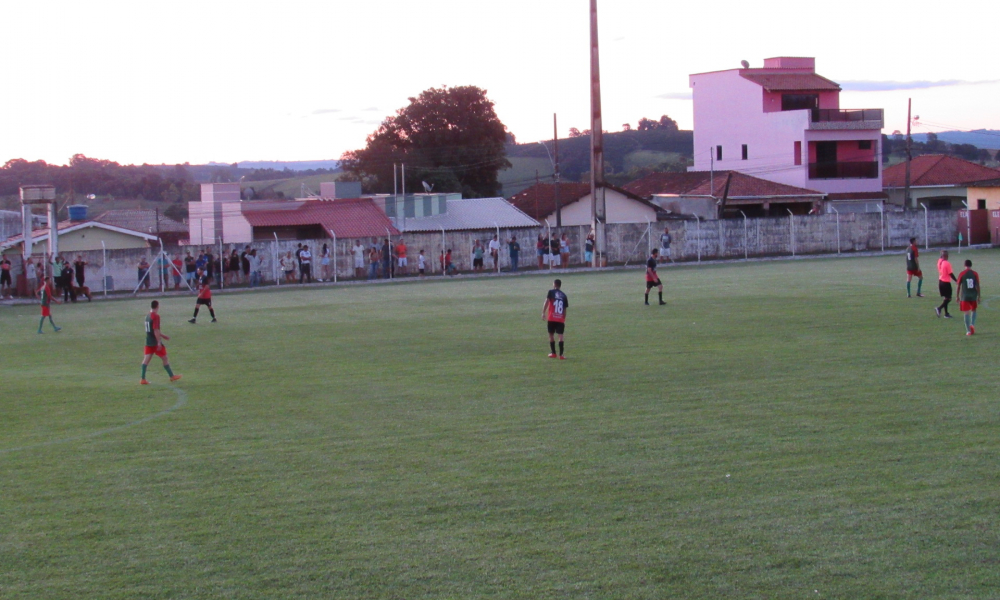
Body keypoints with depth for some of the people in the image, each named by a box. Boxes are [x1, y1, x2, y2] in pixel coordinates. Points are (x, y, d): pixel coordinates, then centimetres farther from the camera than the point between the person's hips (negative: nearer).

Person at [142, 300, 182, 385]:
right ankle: (172, 376, 17)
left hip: (148, 342, 7)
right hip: (156, 342, -7)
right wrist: (159, 342, -20)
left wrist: (162, 335, 31)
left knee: (146, 359, 2)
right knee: (164, 358, 6)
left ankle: (143, 379, -5)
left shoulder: (148, 316, 11)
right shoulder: (156, 316, -15)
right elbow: (156, 330, -21)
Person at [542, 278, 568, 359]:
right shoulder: (564, 295, 11)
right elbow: (565, 309, 13)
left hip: (552, 318, -2)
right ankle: (561, 355, -11)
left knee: (551, 335, 13)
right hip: (561, 319, 2)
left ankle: (553, 353, 19)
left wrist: (543, 313, -15)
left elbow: (546, 302, -12)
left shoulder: (551, 292, 3)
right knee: (560, 336, -2)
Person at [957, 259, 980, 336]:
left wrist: (958, 296, 9)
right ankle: (972, 324, -1)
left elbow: (959, 286, -1)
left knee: (966, 313, 1)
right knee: (973, 310, 21)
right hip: (973, 296, 1)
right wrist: (979, 297, 3)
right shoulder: (975, 274, -2)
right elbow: (978, 286, -3)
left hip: (964, 296, -1)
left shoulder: (961, 274, -4)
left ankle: (968, 331, -2)